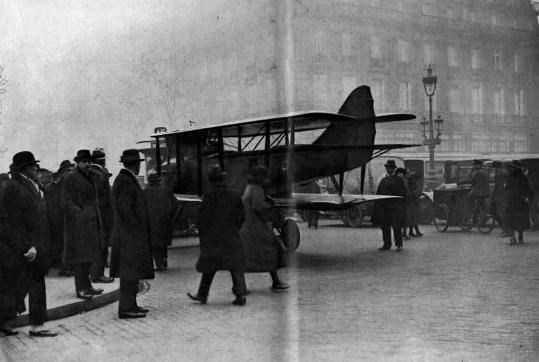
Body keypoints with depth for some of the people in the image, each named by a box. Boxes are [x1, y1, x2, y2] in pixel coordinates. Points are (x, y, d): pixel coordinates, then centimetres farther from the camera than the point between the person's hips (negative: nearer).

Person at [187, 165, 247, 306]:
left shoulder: (208, 198, -9)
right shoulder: (235, 196, 1)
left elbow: (203, 220, -7)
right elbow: (241, 217, 6)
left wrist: (202, 239, 3)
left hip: (213, 238, -2)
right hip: (232, 238, 2)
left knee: (209, 267, 9)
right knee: (236, 267, 3)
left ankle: (202, 294, 16)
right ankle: (240, 295, -5)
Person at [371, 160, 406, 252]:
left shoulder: (399, 180, 5)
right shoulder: (383, 180, 16)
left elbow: (403, 195, 1)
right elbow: (378, 194, 15)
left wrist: (402, 206, -7)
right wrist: (377, 206, 7)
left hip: (395, 207, -4)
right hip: (384, 207, 4)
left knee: (396, 226, -9)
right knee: (385, 227, 6)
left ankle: (399, 245, -3)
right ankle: (387, 244, 14)